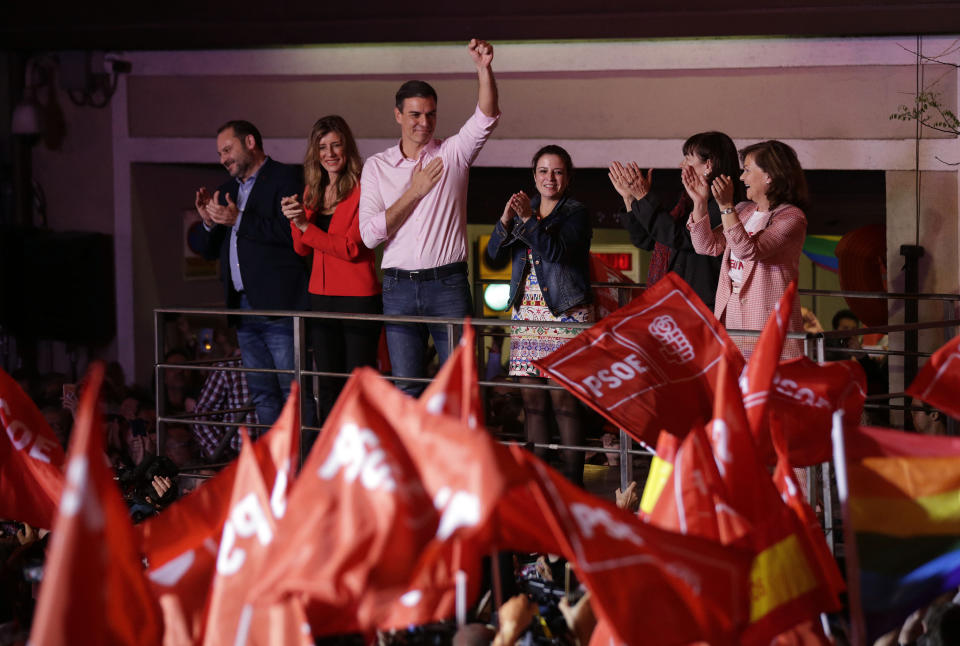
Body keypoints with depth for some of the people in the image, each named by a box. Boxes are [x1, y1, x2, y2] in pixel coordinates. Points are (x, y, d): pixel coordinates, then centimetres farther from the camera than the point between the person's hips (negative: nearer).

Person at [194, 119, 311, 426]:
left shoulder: (284, 178, -3)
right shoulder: (227, 190, 21)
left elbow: (292, 233, -17)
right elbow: (211, 251, 23)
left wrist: (238, 220, -15)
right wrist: (209, 222, 3)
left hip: (279, 308, -8)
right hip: (244, 308, 8)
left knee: (294, 392, -10)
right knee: (262, 395, 9)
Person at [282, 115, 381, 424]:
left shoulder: (362, 190, -9)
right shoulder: (313, 192, 12)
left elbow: (352, 247, -15)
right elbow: (303, 249, 12)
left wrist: (306, 226, -16)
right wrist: (295, 220, -7)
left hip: (358, 297, -7)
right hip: (321, 296, 7)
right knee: (328, 386, 10)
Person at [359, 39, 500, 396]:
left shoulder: (453, 153, 6)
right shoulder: (377, 166, 7)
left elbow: (486, 118, -12)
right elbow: (370, 235, -2)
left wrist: (484, 68, -28)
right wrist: (414, 191, -7)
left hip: (448, 285, -1)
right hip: (399, 288, 1)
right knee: (406, 389, 2)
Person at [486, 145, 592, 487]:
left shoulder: (576, 213, 0)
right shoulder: (523, 209, 15)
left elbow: (558, 251, -15)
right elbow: (495, 255, 7)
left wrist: (529, 220, -24)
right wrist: (505, 220, -9)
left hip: (564, 314, -5)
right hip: (527, 313, 5)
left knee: (563, 400, -9)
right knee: (532, 400, 5)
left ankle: (572, 480, -4)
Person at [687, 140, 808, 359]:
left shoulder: (791, 218, -7)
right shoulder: (743, 211, 18)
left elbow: (748, 251, -19)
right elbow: (707, 246, 12)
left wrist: (726, 206, -24)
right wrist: (700, 202, 5)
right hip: (731, 319, 7)